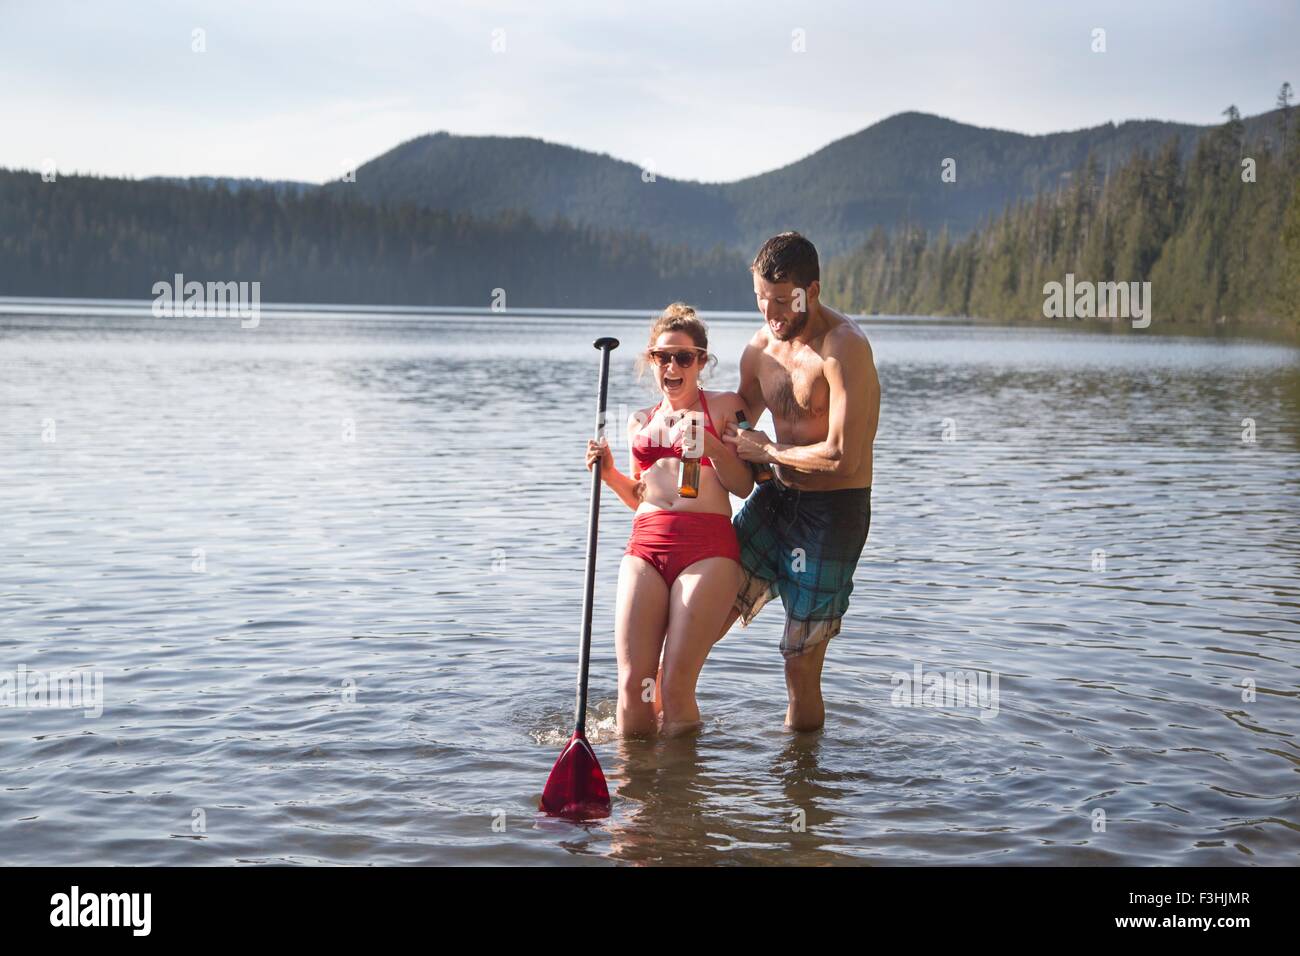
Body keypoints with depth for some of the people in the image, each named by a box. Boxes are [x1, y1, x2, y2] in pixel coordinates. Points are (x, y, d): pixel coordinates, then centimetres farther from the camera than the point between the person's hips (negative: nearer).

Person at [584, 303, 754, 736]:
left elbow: (744, 486, 3)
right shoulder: (641, 420, 23)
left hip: (708, 546, -4)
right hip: (646, 544, 4)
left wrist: (711, 446, -12)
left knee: (675, 685, -12)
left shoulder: (724, 406, 10)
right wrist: (610, 474, 10)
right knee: (632, 684, -7)